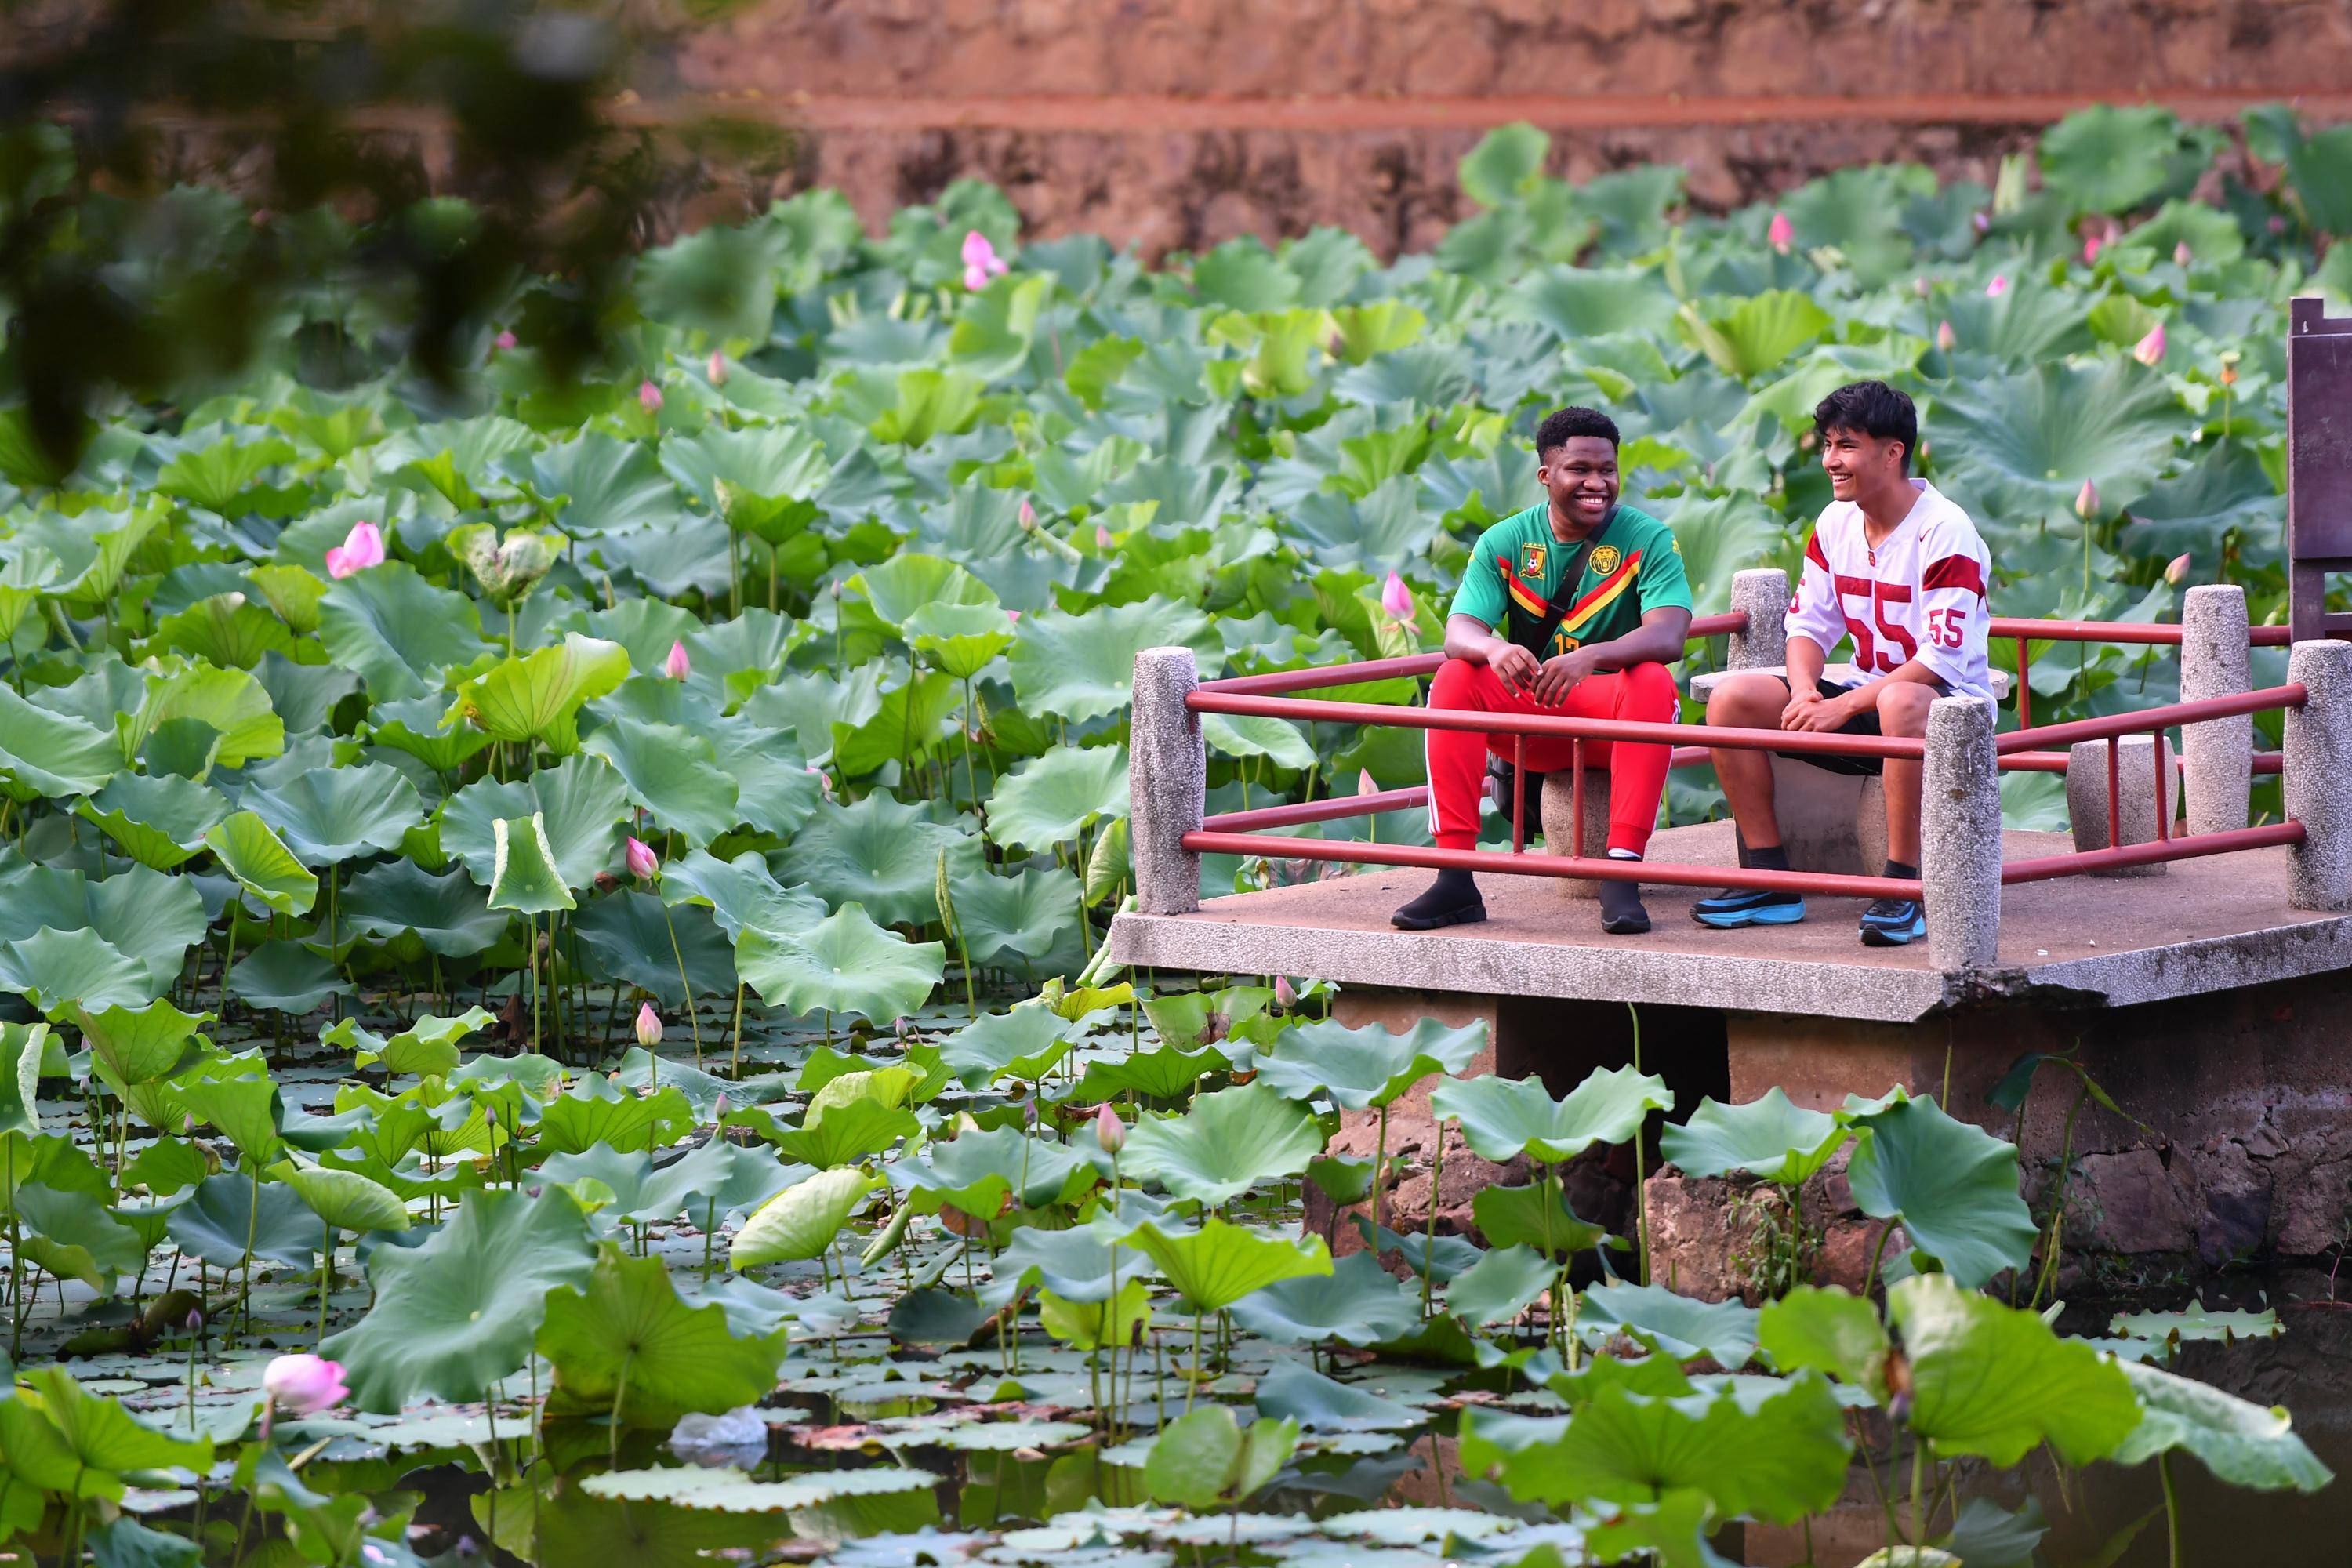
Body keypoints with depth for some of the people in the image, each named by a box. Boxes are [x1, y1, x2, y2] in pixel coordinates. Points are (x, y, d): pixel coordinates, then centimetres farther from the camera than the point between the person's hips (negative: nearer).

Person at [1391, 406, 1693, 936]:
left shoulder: (1647, 539, -7)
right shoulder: (1505, 543, 0)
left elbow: (1667, 636, -23)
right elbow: (1458, 634, -13)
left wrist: (1590, 658, -43)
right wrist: (1495, 649, -38)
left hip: (1613, 718, -2)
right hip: (1529, 718, 2)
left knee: (1653, 682, -34)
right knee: (1455, 680, -24)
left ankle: (1622, 875, -40)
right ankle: (1456, 881, -29)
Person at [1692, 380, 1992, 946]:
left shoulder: (1945, 532, -17)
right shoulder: (1836, 524, 6)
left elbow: (1943, 660, -22)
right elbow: (1808, 625, 9)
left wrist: (1844, 707, -26)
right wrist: (1804, 692, -14)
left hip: (1948, 707, -7)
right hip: (1865, 700, 7)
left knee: (1901, 702, -43)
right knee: (1732, 698, -10)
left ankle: (1903, 887, -38)